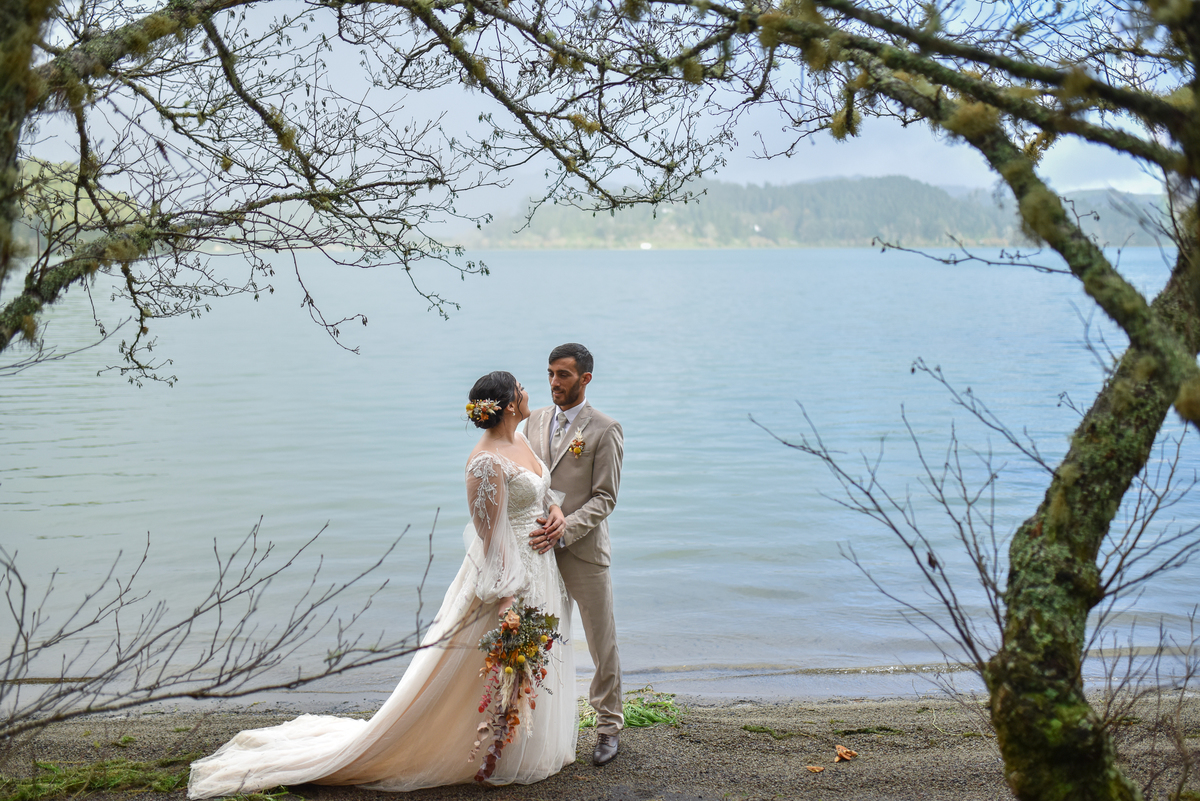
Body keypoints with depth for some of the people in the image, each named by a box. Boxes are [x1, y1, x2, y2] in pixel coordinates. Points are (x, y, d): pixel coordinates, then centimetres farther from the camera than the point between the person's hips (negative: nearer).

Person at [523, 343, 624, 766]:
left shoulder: (605, 430, -6)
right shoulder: (534, 421, 10)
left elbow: (605, 497, -10)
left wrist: (564, 531, -21)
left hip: (584, 550, -4)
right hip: (539, 549, 4)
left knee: (602, 644, 6)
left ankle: (608, 727, 21)